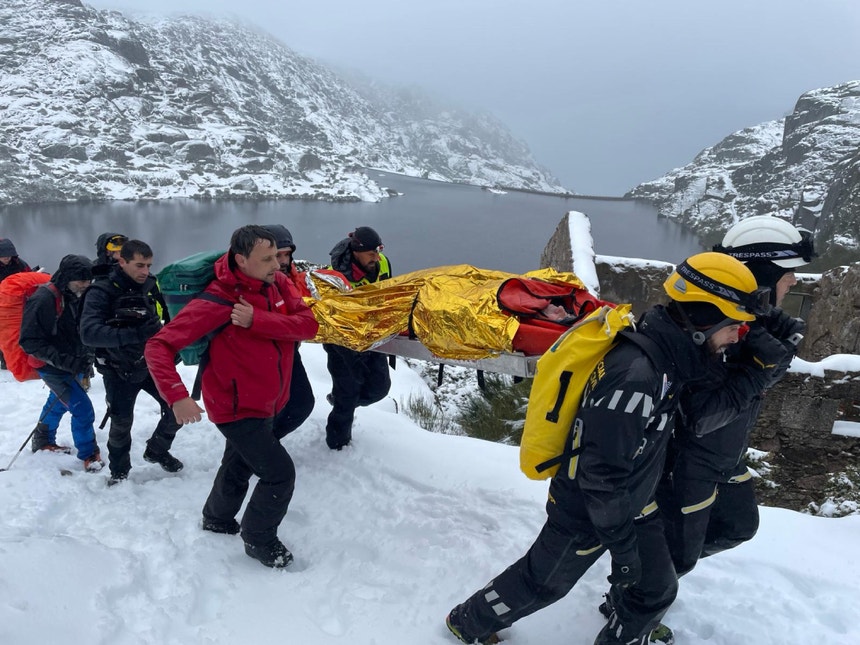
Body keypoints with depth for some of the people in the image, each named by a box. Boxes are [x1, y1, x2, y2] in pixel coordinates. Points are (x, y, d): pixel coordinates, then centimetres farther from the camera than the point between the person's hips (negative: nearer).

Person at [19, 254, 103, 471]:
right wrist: (64, 361, -29)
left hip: (74, 363, 7)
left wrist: (84, 356, 0)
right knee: (83, 409, -11)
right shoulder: (43, 300, -24)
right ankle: (89, 454, 9)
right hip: (52, 366, -7)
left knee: (58, 403, 26)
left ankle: (43, 441, 49)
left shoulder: (80, 296, -3)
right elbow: (29, 341, -22)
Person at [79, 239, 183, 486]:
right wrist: (134, 334, -43)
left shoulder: (151, 285, -6)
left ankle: (156, 450, 27)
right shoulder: (102, 292, -19)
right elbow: (89, 333, -33)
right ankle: (119, 471, 34)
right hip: (119, 371, -3)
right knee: (121, 423, 8)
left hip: (151, 363, 4)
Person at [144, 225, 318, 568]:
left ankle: (217, 519, 54)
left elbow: (308, 325, -21)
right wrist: (177, 396, -37)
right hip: (238, 408, -7)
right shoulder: (217, 302, -26)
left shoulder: (278, 283, -9)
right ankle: (259, 540, 22)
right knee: (280, 473, -5)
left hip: (267, 403, 7)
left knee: (240, 466, 27)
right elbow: (158, 347, -26)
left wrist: (257, 320, -31)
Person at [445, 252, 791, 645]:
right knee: (539, 584, 15)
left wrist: (756, 369, -9)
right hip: (587, 514, -7)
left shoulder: (667, 358, -8)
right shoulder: (634, 375, -35)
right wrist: (623, 547, -21)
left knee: (656, 590, 17)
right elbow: (601, 474, -31)